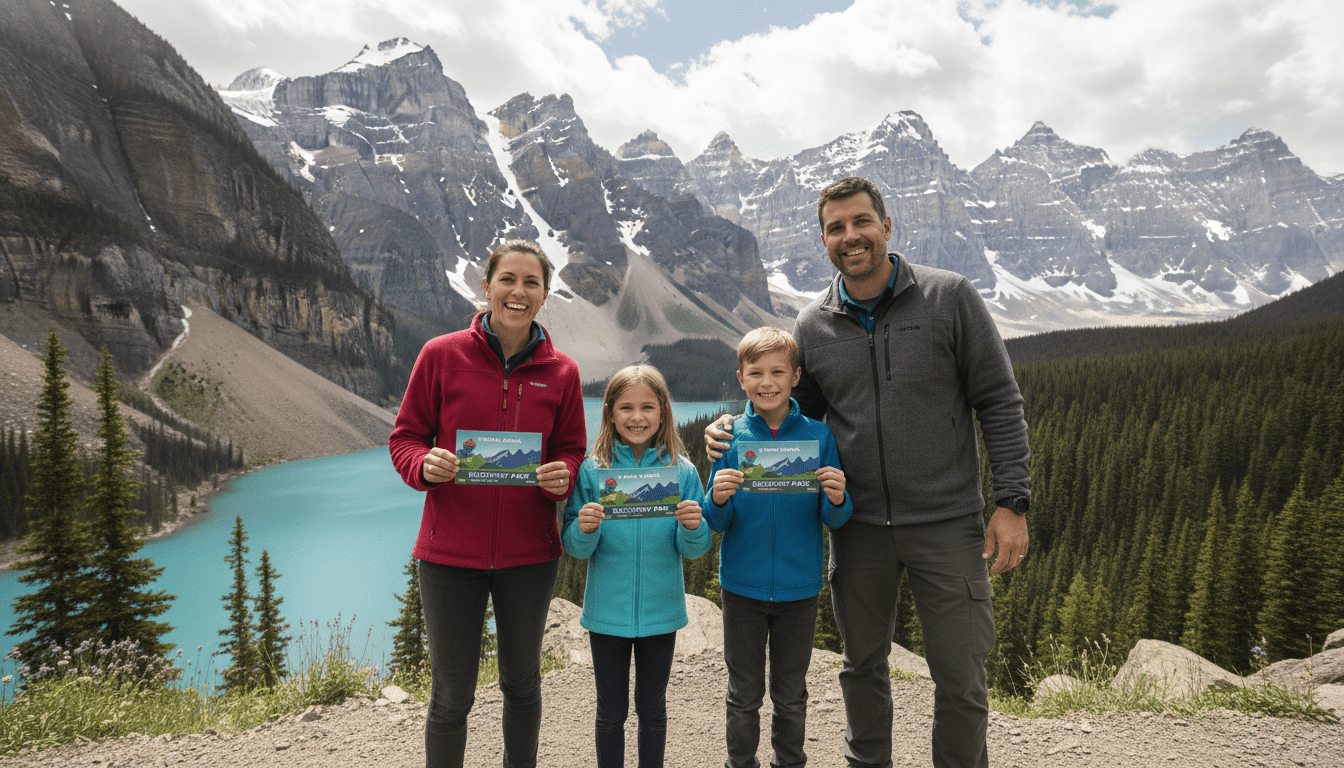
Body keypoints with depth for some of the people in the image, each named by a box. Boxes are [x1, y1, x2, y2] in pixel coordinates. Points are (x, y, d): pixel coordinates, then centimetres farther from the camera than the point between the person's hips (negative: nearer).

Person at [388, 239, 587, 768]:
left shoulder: (561, 372, -1)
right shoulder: (441, 355, -6)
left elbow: (571, 450, 7)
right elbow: (405, 437, 1)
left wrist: (561, 475, -15)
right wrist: (426, 464, -20)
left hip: (529, 553, 2)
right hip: (450, 551, -2)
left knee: (522, 683, 20)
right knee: (451, 696, 9)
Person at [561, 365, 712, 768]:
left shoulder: (682, 471, -6)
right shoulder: (592, 471, -7)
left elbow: (693, 550, -3)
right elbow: (574, 546, -4)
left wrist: (693, 527, -24)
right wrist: (584, 529, -25)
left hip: (661, 611, 1)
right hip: (607, 611, 0)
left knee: (653, 709, 18)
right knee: (611, 711, 14)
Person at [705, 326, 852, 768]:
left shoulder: (818, 436, -5)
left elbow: (834, 522, -4)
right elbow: (718, 524, -4)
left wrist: (836, 499, -25)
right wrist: (718, 500, -26)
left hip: (800, 586, 0)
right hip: (742, 585, 0)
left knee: (791, 694, 16)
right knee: (744, 695, 13)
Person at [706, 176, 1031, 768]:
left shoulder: (949, 297, -5)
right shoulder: (812, 325, 2)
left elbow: (999, 403, -3)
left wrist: (1011, 502, -8)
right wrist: (736, 431, -5)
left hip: (947, 523, -2)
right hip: (858, 526, 3)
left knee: (961, 679, 6)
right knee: (863, 665, 18)